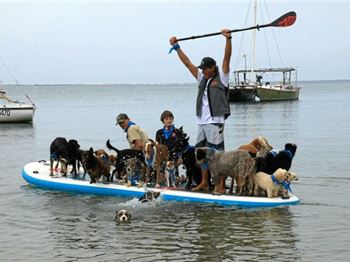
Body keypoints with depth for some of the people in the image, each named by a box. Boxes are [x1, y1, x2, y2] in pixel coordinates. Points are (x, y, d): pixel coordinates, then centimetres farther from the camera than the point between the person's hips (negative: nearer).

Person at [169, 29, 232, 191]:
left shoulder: (221, 77, 1)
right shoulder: (202, 78, 18)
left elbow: (227, 58, -11)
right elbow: (187, 63, 21)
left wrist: (228, 39, -21)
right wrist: (177, 47, 20)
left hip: (215, 122, -7)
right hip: (202, 122, 7)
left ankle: (221, 185, -7)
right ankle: (204, 182, 19)